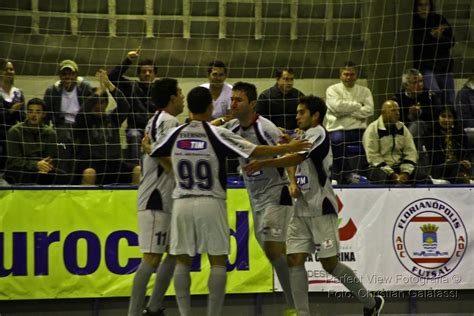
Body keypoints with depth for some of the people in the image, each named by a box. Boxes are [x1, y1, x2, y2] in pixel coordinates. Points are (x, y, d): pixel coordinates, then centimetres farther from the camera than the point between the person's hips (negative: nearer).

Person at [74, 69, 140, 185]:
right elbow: (84, 111, -17)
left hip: (114, 162, 3)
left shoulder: (112, 117, 14)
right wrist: (100, 89, -18)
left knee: (138, 171, -22)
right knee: (89, 173, -38)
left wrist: (109, 84, -14)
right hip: (90, 163, -3)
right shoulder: (84, 120, 7)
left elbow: (125, 106, -4)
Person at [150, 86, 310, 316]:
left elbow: (153, 153, 19)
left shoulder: (176, 134, 2)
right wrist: (289, 148, 1)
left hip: (182, 203, 3)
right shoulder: (217, 134, -8)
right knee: (218, 262, 4)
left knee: (182, 262, 7)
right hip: (210, 203, -3)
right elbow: (255, 151, -9)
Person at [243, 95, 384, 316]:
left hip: (321, 209, -8)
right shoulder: (304, 138, 20)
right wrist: (293, 184, -1)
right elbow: (295, 167, 22)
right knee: (295, 260, -5)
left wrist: (263, 164, -28)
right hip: (302, 211, 8)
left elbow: (297, 158, -24)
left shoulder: (318, 133, -9)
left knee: (330, 263, -5)